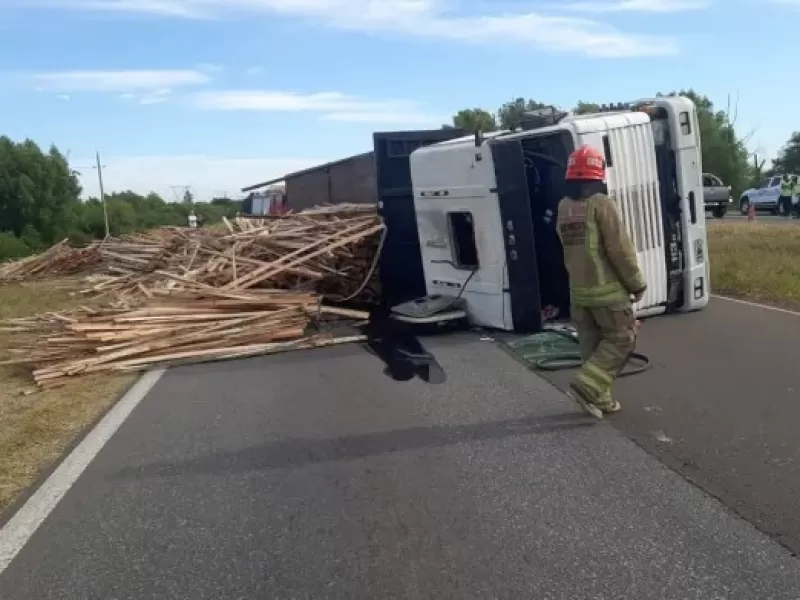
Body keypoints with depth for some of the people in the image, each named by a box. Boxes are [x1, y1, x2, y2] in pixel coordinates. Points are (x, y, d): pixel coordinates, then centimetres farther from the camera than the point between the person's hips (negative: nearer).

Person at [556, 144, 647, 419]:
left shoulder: (563, 207, 6)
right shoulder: (601, 203, -14)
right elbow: (620, 249, -14)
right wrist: (637, 283, -5)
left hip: (578, 291, 7)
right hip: (607, 289, -7)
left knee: (592, 345, 14)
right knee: (621, 339, 6)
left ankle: (599, 399, 20)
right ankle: (586, 386, -4)